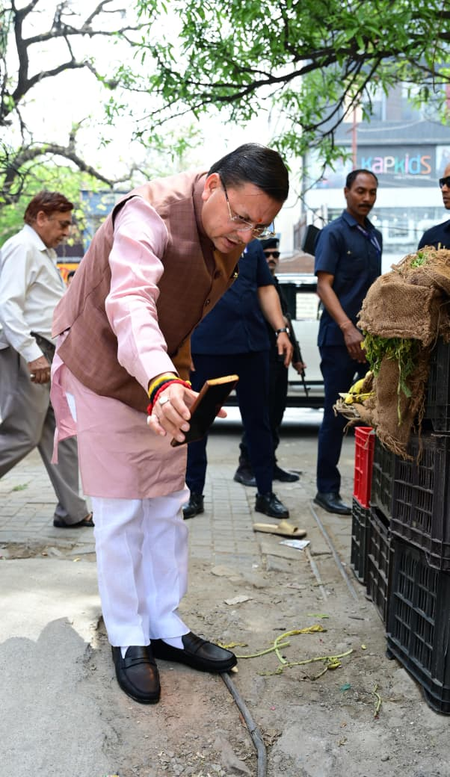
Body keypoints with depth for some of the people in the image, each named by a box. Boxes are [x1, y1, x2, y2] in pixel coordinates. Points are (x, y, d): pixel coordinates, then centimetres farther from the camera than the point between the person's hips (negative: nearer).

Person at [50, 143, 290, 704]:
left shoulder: (229, 240, -2)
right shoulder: (150, 213, -28)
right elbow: (130, 303, -46)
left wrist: (182, 371, 11)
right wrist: (161, 382, -62)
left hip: (165, 381, 7)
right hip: (106, 375, -7)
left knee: (168, 508, 11)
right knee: (121, 515, -1)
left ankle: (166, 628, 24)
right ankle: (127, 641, 15)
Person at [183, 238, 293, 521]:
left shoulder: (251, 245, 15)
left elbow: (266, 290, 16)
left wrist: (281, 330, 5)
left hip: (253, 345, 4)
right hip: (205, 347, -3)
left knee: (258, 419, 9)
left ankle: (266, 493, 20)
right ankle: (194, 494, 18)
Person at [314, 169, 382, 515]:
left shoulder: (375, 236, 16)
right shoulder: (334, 233, -4)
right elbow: (324, 285, -12)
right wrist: (347, 327, -23)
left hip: (373, 336, 6)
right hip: (340, 338, -6)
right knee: (337, 415, -1)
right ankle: (327, 489, 10)